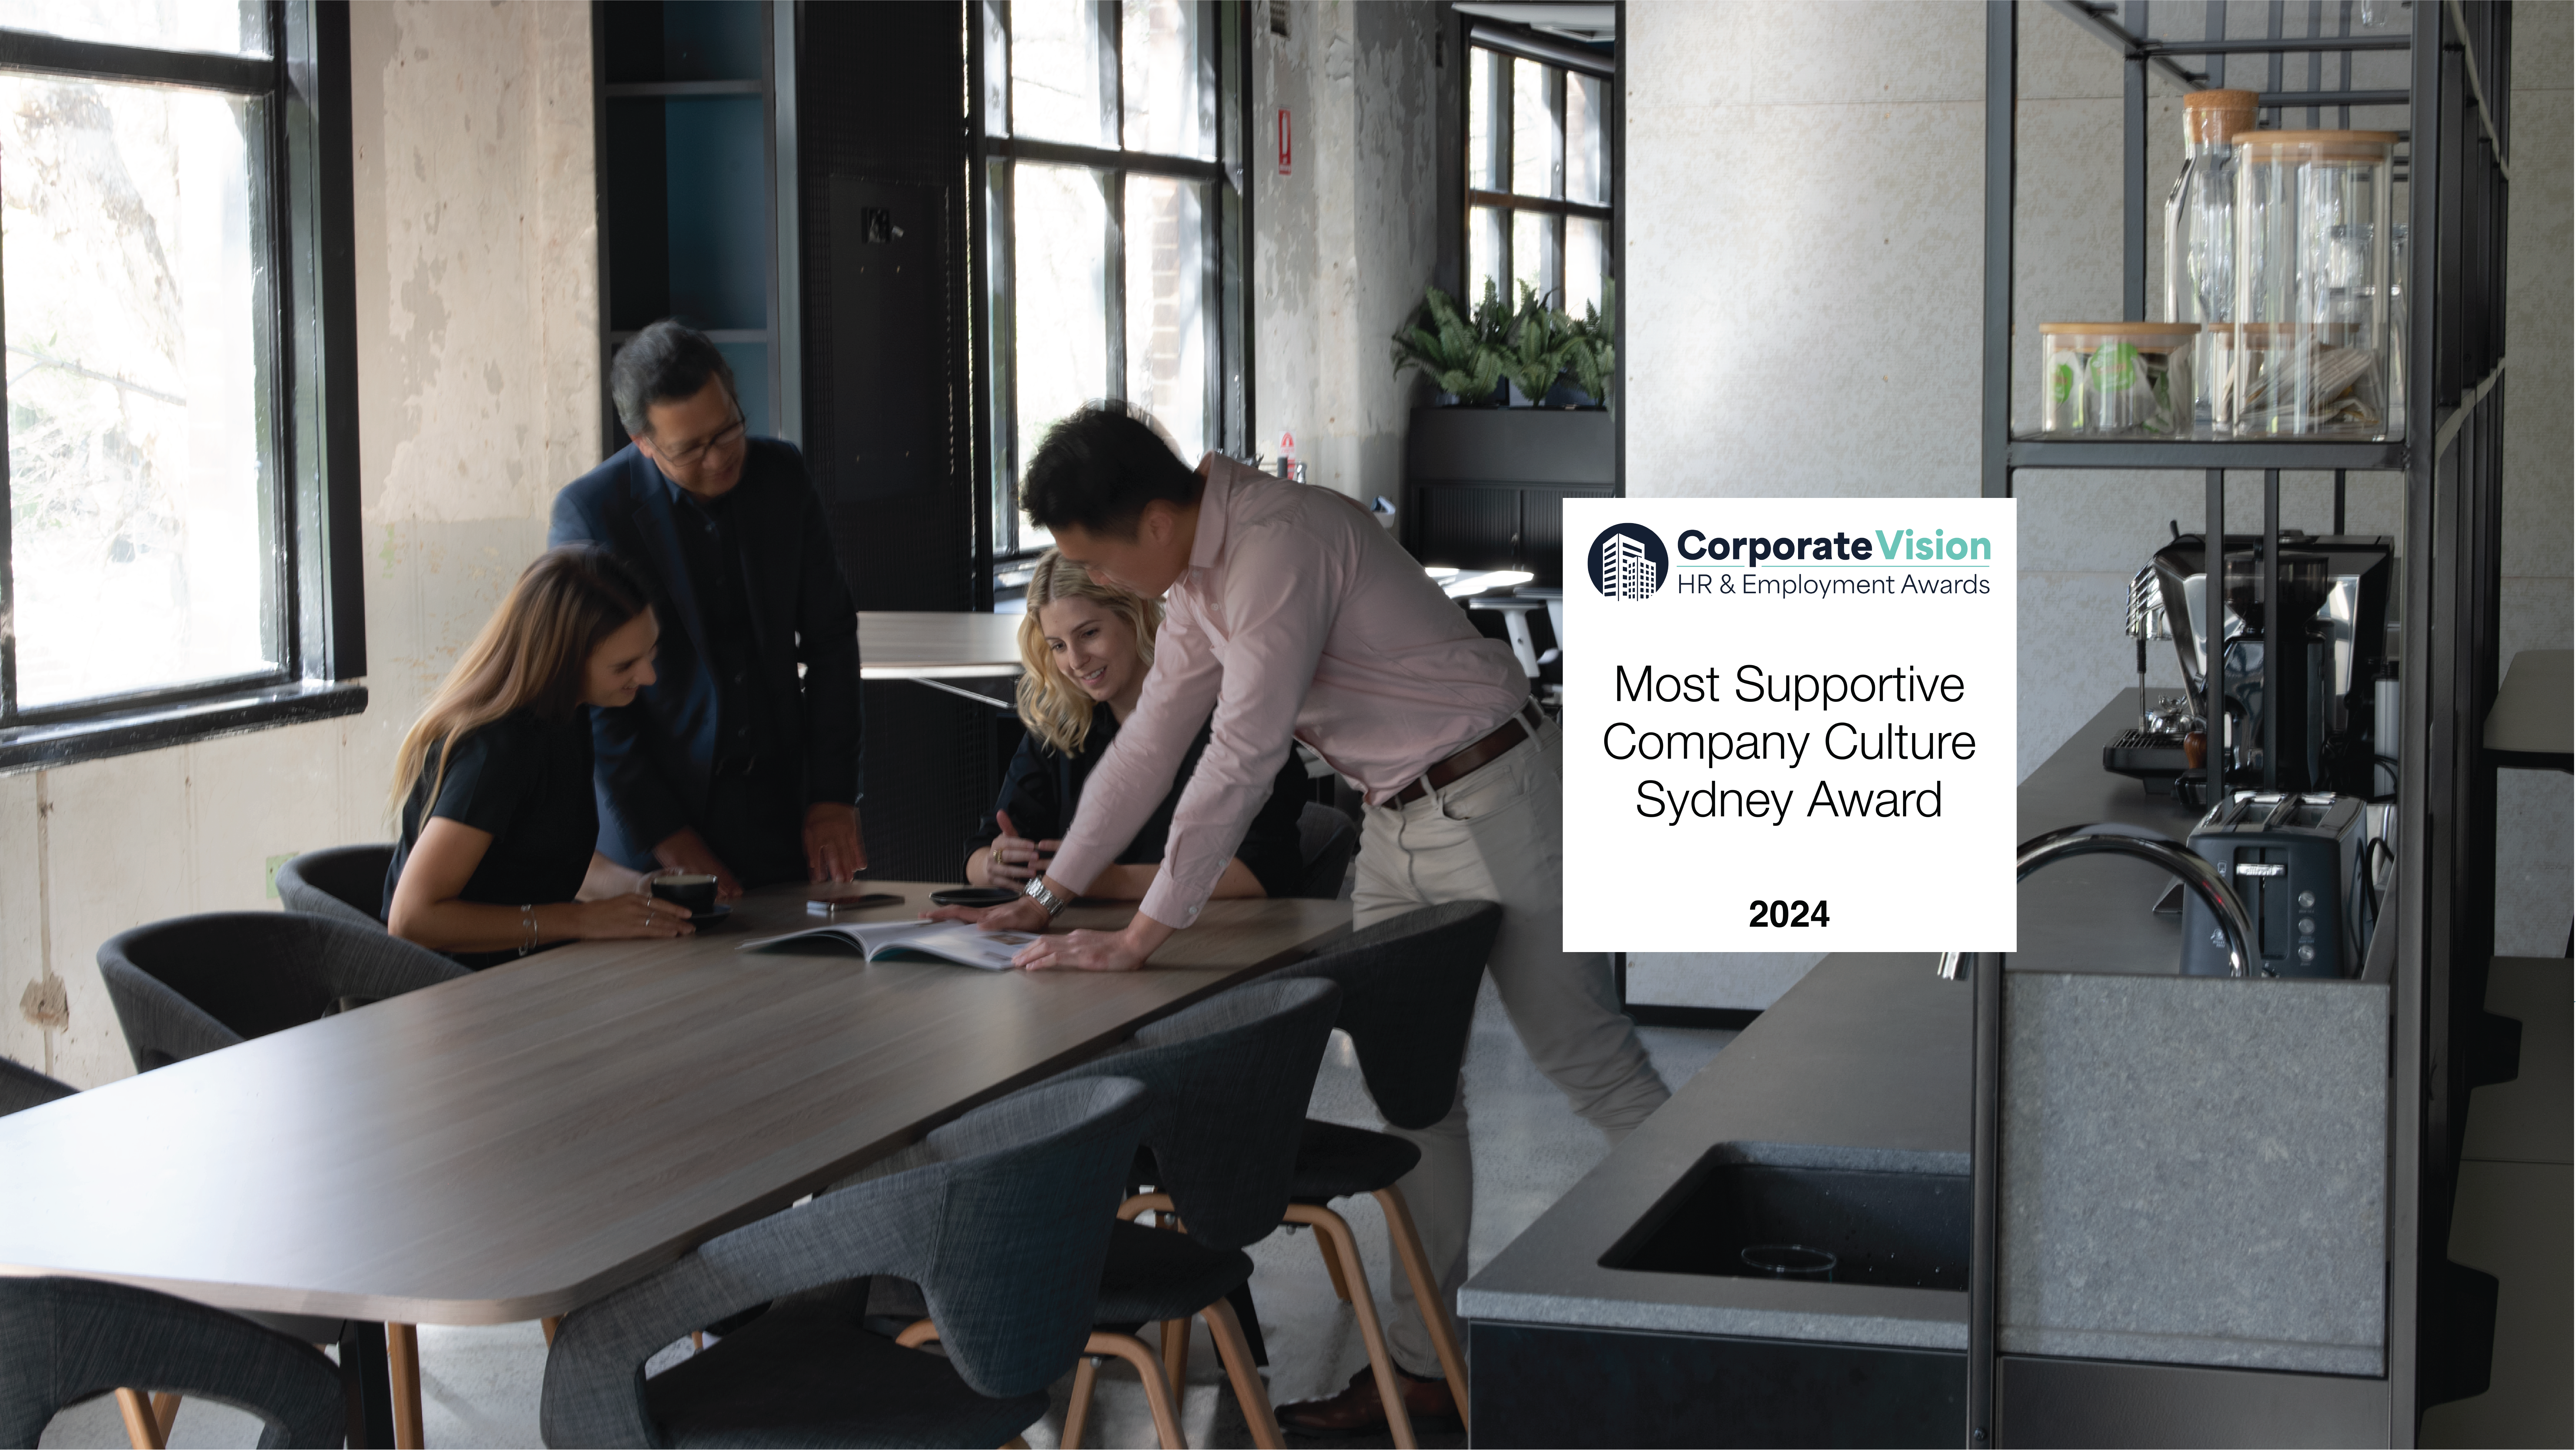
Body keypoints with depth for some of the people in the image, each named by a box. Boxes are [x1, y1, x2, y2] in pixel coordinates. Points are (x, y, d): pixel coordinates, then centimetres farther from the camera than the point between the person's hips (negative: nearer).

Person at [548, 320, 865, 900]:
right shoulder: (589, 510, -11)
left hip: (784, 806, 3)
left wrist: (834, 797, 0)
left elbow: (831, 638, 6)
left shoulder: (781, 474, 1)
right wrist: (665, 835, -12)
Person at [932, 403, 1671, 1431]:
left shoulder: (1279, 544, -25)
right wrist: (1046, 896, 15)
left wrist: (1138, 940, -25)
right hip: (1398, 824, 10)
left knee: (1589, 1066, -3)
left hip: (1491, 800, -10)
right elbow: (1149, 746, 16)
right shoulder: (1197, 580, 7)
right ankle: (1422, 1362, 14)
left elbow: (1241, 760, -28)